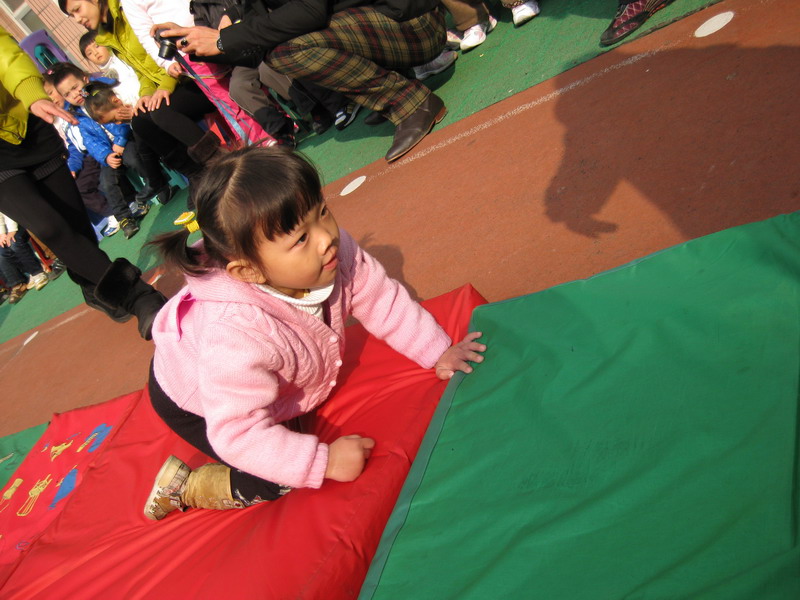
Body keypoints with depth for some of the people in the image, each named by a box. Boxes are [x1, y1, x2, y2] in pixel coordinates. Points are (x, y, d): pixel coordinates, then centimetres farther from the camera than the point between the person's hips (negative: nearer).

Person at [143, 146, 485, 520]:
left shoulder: (334, 249, -30)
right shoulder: (238, 335, -45)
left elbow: (381, 298, -14)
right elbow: (238, 433, -37)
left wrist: (438, 352, -13)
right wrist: (324, 461, -35)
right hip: (196, 401, -6)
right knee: (279, 481, -10)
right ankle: (183, 486, 10)